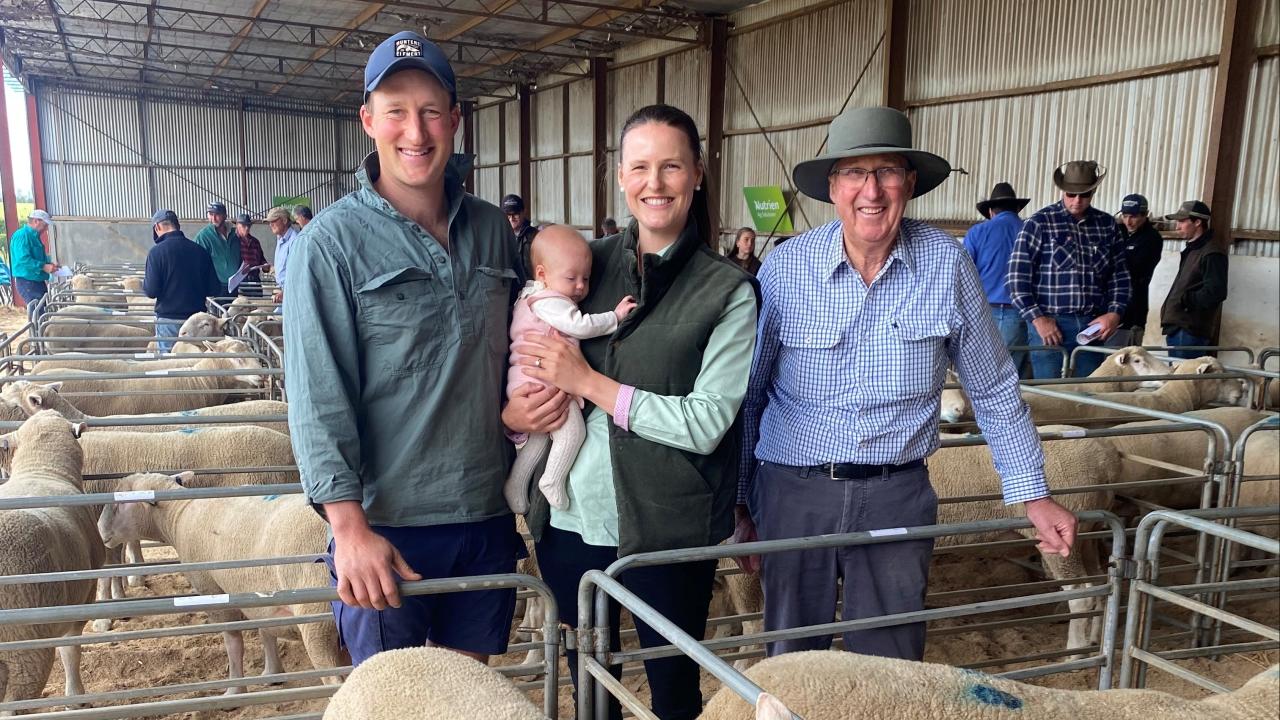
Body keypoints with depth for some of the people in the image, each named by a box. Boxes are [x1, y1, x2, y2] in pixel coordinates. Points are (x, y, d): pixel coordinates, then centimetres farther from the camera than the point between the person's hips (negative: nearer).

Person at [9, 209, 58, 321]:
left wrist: (49, 263, 9)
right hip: (27, 282, -9)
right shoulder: (22, 235, -14)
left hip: (38, 281, 10)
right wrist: (44, 267, -25)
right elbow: (23, 259, -25)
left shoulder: (34, 236, 16)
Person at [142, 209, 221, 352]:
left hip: (168, 320, -3)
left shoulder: (156, 251, -10)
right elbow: (214, 289, 1)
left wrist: (144, 281, 9)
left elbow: (151, 291, -13)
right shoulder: (199, 250, 0)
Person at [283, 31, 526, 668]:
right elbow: (317, 398, -14)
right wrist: (349, 526, -21)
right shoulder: (332, 240, -9)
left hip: (487, 517, 4)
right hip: (385, 524, -4)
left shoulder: (492, 229, 5)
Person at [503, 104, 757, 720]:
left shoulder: (727, 291, -8)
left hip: (667, 530, -3)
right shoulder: (589, 262, 3)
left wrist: (588, 383, -16)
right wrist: (513, 412, -7)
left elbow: (705, 424, -16)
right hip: (570, 519, 4)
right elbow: (529, 358, 14)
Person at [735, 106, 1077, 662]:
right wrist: (741, 505, 6)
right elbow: (748, 395, 2)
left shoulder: (946, 264, -6)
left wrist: (1033, 495, 6)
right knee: (793, 664, 15)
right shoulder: (785, 267, -8)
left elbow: (993, 389, 5)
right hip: (794, 493, 0)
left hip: (898, 497, 0)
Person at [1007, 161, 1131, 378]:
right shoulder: (1039, 223, -1)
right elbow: (1017, 277, -5)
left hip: (1093, 327, 4)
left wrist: (1115, 312, 2)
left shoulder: (1108, 225, 11)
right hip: (1049, 325, -4)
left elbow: (1119, 276, 16)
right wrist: (1037, 318, -11)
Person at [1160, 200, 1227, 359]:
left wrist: (1183, 300, -14)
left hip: (1191, 331, -10)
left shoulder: (1212, 255, -10)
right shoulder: (1190, 251, 21)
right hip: (1177, 328, 10)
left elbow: (1216, 292, -20)